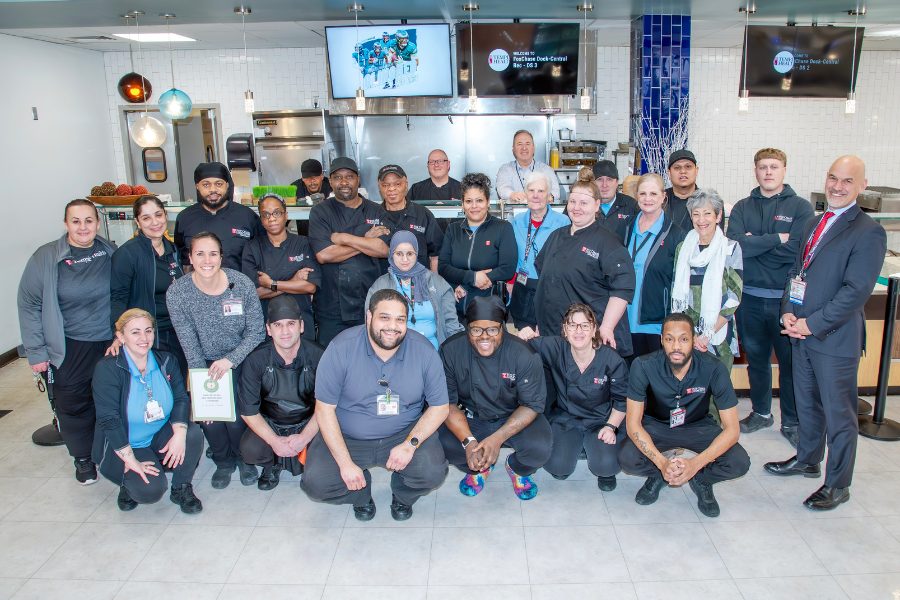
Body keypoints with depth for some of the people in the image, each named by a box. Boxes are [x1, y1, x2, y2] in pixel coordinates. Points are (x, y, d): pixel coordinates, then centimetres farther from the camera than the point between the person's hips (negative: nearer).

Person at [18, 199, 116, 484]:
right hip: (70, 348, -1)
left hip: (111, 343, 2)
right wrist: (36, 351, -4)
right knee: (74, 404, 9)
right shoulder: (45, 258, -7)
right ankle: (83, 458, 30)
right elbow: (28, 305, -2)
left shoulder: (111, 254, 0)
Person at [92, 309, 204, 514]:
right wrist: (131, 461, -21)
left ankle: (182, 489, -3)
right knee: (150, 490, -26)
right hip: (124, 446, -4)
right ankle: (129, 483, 12)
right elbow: (108, 419, -18)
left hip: (162, 436, 4)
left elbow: (181, 398, -8)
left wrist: (179, 434, -27)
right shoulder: (107, 369, -15)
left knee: (192, 433, -28)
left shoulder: (166, 361, -2)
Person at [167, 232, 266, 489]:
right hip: (205, 363, 1)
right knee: (210, 416, -15)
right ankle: (223, 461, 19)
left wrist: (230, 360, -21)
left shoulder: (242, 284, -15)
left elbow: (256, 332, -8)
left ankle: (244, 458, 19)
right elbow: (189, 345, -9)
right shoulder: (177, 293, -13)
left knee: (236, 416, -16)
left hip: (241, 360, -1)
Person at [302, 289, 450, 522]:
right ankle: (362, 494, 16)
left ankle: (402, 496, 14)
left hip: (406, 433, 0)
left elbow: (439, 408, -4)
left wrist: (410, 444, -20)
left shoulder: (423, 351, -12)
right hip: (347, 437, 0)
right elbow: (324, 408, -11)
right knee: (316, 483, -20)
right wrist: (345, 462, -17)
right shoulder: (341, 348, -16)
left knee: (433, 471, -25)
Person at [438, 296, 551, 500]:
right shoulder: (451, 350, -16)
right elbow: (447, 402, -13)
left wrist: (497, 438, -28)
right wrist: (469, 441, -28)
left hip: (515, 418, -1)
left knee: (539, 448, -28)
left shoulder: (523, 354, -21)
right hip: (469, 418, 1)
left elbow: (533, 404, -16)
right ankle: (478, 468, 12)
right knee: (446, 443, -27)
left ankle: (517, 468, 13)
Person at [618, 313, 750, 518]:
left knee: (739, 463, -25)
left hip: (698, 426, 1)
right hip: (655, 425, 0)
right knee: (626, 457, -29)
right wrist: (662, 463, -38)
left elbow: (732, 428, -23)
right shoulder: (643, 367, -26)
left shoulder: (714, 369, -25)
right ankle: (658, 476, 7)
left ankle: (701, 480, 9)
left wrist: (695, 464, -37)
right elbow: (633, 422, -23)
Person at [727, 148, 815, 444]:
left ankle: (791, 422, 20)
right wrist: (776, 238, -12)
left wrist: (755, 243, -10)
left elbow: (797, 250, -14)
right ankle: (761, 412, 32)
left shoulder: (801, 207, 0)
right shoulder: (742, 208, 7)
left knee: (791, 361, 4)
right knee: (756, 359, 15)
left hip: (787, 298, -2)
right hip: (750, 297, 2)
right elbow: (735, 244, -11)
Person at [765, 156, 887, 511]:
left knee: (838, 413, 5)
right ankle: (807, 459, 40)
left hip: (836, 338, -7)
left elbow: (857, 291, -19)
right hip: (802, 333, 7)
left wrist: (812, 323, -19)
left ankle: (838, 484, 20)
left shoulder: (868, 232, -12)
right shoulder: (814, 224, 12)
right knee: (807, 402, 21)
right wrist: (788, 312, -1)